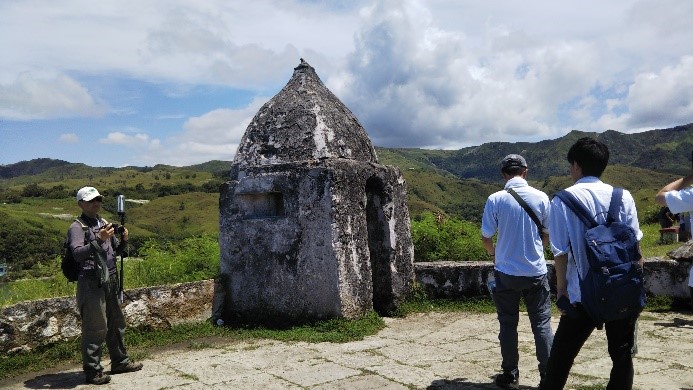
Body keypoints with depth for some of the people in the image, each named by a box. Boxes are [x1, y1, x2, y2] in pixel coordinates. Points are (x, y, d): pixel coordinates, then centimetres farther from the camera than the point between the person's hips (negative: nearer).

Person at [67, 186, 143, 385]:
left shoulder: (104, 223, 13)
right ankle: (92, 371, 8)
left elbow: (116, 249, 20)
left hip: (110, 281, 8)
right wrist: (99, 240, -33)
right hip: (91, 284, -8)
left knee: (116, 324, 16)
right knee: (95, 328, -3)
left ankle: (120, 362, 30)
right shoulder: (77, 228, -9)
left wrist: (123, 239, -1)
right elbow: (78, 253, -23)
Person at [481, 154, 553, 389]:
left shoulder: (495, 200, -9)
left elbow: (486, 238, -2)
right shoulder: (541, 198, -5)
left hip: (506, 272, -1)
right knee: (542, 323, 12)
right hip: (536, 271, 1)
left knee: (508, 324, 11)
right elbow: (548, 236, 4)